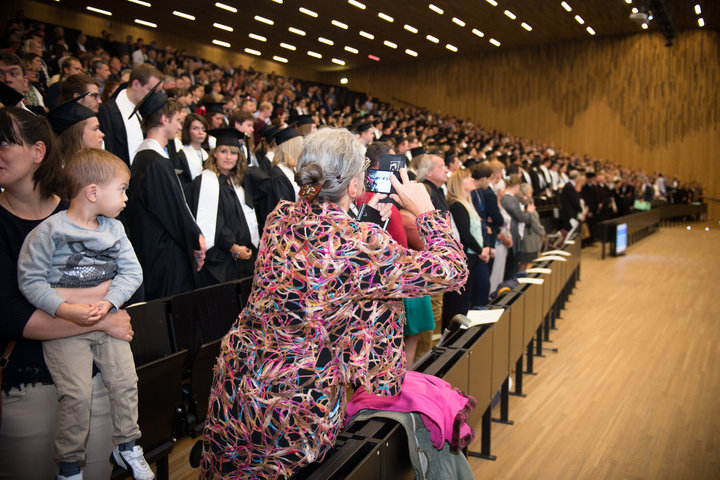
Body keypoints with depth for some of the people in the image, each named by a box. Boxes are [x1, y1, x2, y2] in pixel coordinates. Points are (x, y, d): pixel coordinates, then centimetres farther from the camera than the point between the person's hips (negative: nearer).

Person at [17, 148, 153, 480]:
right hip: (63, 327, -4)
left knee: (125, 381, 1)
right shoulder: (49, 231, -11)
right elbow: (30, 279, -11)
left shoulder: (114, 229, 4)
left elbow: (132, 272, 1)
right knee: (77, 395, -9)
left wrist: (108, 303, -16)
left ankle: (127, 446, 23)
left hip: (108, 319, 5)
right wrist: (66, 309, -22)